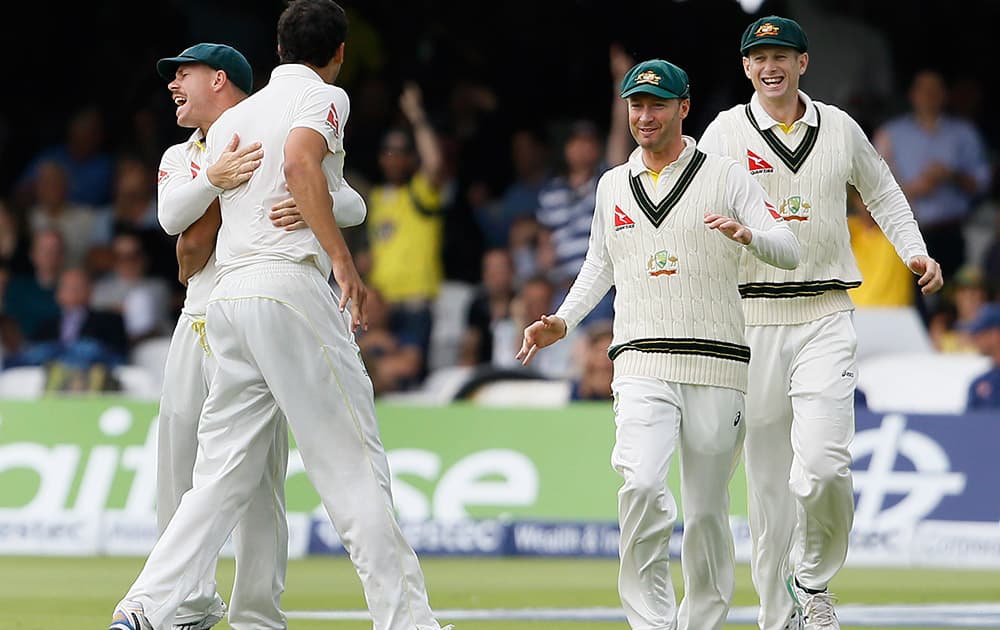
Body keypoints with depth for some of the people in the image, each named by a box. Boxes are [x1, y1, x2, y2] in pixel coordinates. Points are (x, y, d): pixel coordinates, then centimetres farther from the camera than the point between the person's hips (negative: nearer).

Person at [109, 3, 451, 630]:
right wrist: (344, 261, -20)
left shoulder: (231, 119, 23)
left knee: (222, 479, 7)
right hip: (292, 288, -7)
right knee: (355, 466, -5)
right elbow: (300, 164, -18)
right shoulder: (323, 97, 3)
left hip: (226, 297, 7)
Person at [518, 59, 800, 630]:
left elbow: (789, 252, -5)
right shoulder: (613, 186, 15)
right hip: (644, 365, 1)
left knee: (707, 509, 2)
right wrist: (563, 321, 15)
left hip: (718, 368, -1)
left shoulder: (726, 178, 3)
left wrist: (747, 235, -26)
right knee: (643, 484, -22)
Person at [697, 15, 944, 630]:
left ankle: (814, 580, 8)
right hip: (753, 318, 0)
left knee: (823, 465, -17)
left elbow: (883, 194, 22)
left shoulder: (840, 128, 8)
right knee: (767, 478, 1)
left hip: (826, 315, 0)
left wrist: (915, 251, 8)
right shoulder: (727, 132, 2)